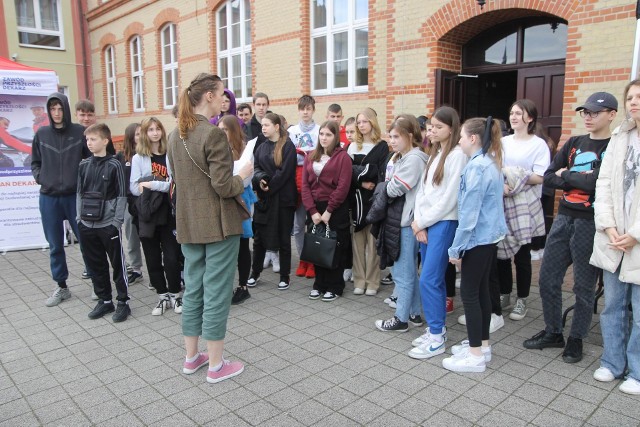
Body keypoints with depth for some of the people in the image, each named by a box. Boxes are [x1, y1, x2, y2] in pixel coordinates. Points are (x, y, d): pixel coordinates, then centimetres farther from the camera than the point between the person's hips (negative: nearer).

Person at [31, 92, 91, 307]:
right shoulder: (41, 134, 4)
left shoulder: (80, 132, -4)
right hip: (48, 198, 3)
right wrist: (40, 178, 0)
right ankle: (61, 287, 24)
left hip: (76, 196, -3)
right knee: (55, 246, 11)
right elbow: (35, 162, 16)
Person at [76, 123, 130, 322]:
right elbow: (79, 193, 14)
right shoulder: (84, 165, 8)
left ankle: (123, 302, 14)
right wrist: (79, 217, 6)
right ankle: (104, 300, 26)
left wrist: (117, 220, -11)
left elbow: (121, 195, -6)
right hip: (87, 225, 5)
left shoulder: (113, 165, -6)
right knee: (95, 265, 12)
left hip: (108, 224, -5)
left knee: (117, 264, 3)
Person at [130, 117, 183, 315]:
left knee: (171, 256, 0)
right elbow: (134, 187, -4)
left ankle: (175, 294, 17)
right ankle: (162, 295, 21)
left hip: (168, 212, -1)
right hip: (147, 214, 1)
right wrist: (163, 186, -14)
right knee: (153, 258, 7)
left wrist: (152, 185, -15)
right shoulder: (138, 158, 5)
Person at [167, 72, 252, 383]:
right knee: (216, 292, 2)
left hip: (188, 224, 8)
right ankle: (216, 366, 15)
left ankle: (191, 357, 29)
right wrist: (244, 174, -2)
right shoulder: (214, 134, -17)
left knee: (193, 289, 16)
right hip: (218, 224, -7)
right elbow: (224, 187, -19)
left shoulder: (175, 136, 8)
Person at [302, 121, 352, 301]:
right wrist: (312, 211, -7)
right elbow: (305, 185, 3)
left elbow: (343, 187, -13)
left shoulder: (343, 157, -6)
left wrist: (328, 211, -13)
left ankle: (334, 287, 16)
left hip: (336, 210, -5)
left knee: (334, 249, 3)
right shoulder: (310, 156, 10)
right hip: (314, 209, 5)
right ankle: (319, 284, 23)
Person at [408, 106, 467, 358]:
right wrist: (418, 222, 0)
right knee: (435, 279, 12)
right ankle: (437, 328, 23)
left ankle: (436, 339, 3)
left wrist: (422, 222, -8)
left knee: (429, 280, -8)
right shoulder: (434, 153, 17)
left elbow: (449, 198, -14)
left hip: (444, 223, -8)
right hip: (424, 224, 8)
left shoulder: (457, 155, -9)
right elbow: (422, 189, 11)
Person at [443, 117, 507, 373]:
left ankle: (475, 355, 8)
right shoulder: (492, 163, 11)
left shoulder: (476, 166, -19)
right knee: (481, 290, 16)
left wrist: (456, 248, -15)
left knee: (469, 293, -1)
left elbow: (469, 212, -20)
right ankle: (482, 344, 28)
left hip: (477, 238, -10)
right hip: (490, 236, 10)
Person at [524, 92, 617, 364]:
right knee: (548, 279, 9)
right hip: (564, 218, 5)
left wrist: (566, 175, -6)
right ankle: (553, 332, 26)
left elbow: (596, 183, -20)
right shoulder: (573, 144, 11)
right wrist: (579, 179, -10)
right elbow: (548, 178, 4)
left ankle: (576, 339, 23)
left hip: (591, 223, -5)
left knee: (584, 286, 6)